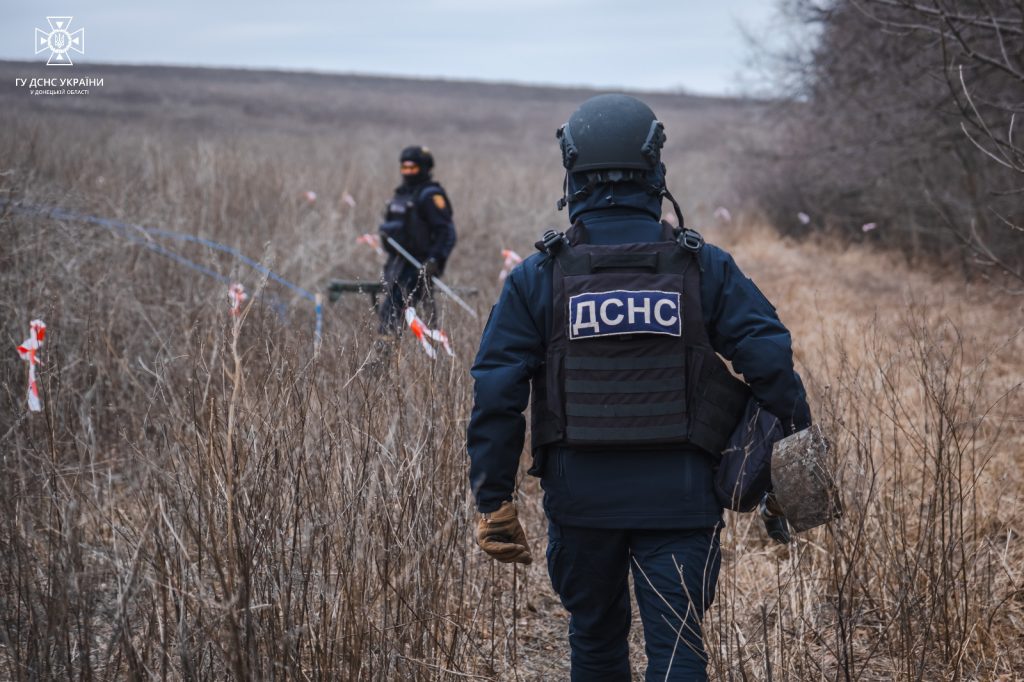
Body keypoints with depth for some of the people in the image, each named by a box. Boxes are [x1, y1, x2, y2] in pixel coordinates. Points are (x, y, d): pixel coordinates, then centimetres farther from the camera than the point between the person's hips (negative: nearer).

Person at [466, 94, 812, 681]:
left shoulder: (538, 278, -3)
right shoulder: (706, 268, -3)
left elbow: (497, 397, -6)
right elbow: (771, 361, -8)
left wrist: (495, 503, -1)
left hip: (580, 495, 1)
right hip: (677, 498, -1)